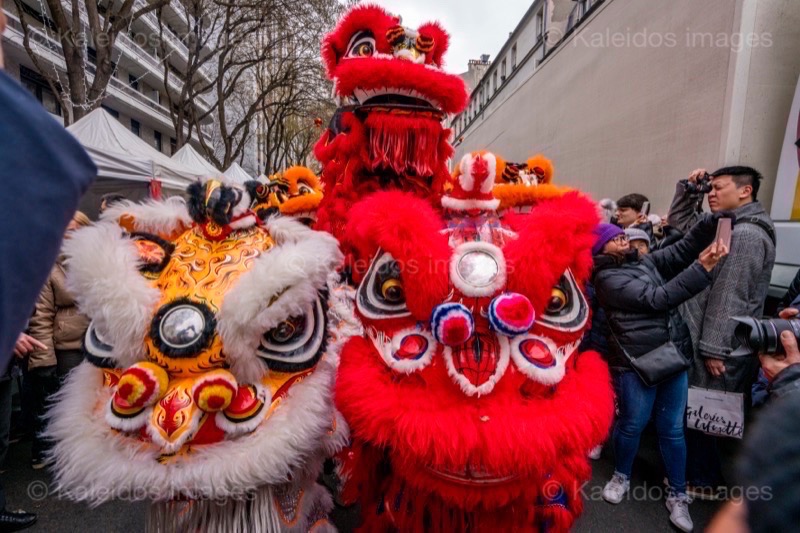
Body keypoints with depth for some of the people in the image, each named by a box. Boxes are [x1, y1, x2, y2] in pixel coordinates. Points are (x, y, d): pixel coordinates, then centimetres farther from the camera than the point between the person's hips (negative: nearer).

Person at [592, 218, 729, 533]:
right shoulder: (607, 279, -13)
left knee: (672, 429, 13)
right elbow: (657, 298, -19)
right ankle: (622, 477, 35)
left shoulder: (645, 262, 11)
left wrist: (715, 219, -9)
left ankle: (677, 495, 29)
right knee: (632, 425, 9)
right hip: (636, 364, -6)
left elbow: (682, 249, 5)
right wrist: (702, 268, -20)